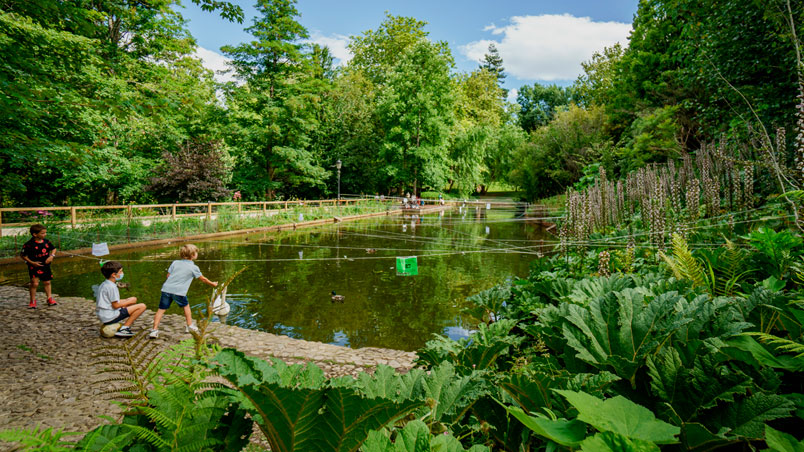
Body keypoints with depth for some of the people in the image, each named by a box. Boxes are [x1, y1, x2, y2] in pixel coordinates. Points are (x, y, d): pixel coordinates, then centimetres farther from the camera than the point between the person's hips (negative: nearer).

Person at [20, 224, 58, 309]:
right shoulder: (29, 244, -16)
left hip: (45, 266, 5)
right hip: (34, 266, -5)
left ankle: (50, 298, 26)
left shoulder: (46, 242, 0)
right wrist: (32, 262, -16)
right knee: (34, 283, -9)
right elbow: (22, 255, -9)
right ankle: (33, 301, 7)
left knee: (47, 282, 14)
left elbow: (53, 249, 15)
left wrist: (51, 256, -4)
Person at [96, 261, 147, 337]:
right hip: (110, 318, -10)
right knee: (142, 306, -14)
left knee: (133, 299, 22)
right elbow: (115, 305, -18)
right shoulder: (112, 287, -19)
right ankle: (124, 329, -11)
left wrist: (126, 300, 10)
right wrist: (129, 302, -3)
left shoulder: (103, 285, 13)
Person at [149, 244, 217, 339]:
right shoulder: (194, 267, 4)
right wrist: (212, 284, 30)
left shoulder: (175, 263, 12)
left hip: (166, 288, 3)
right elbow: (203, 279, 15)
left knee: (161, 309, 6)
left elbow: (168, 275, 12)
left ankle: (154, 330, 0)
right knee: (186, 306, 20)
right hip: (179, 291, -3)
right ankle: (190, 326, 27)